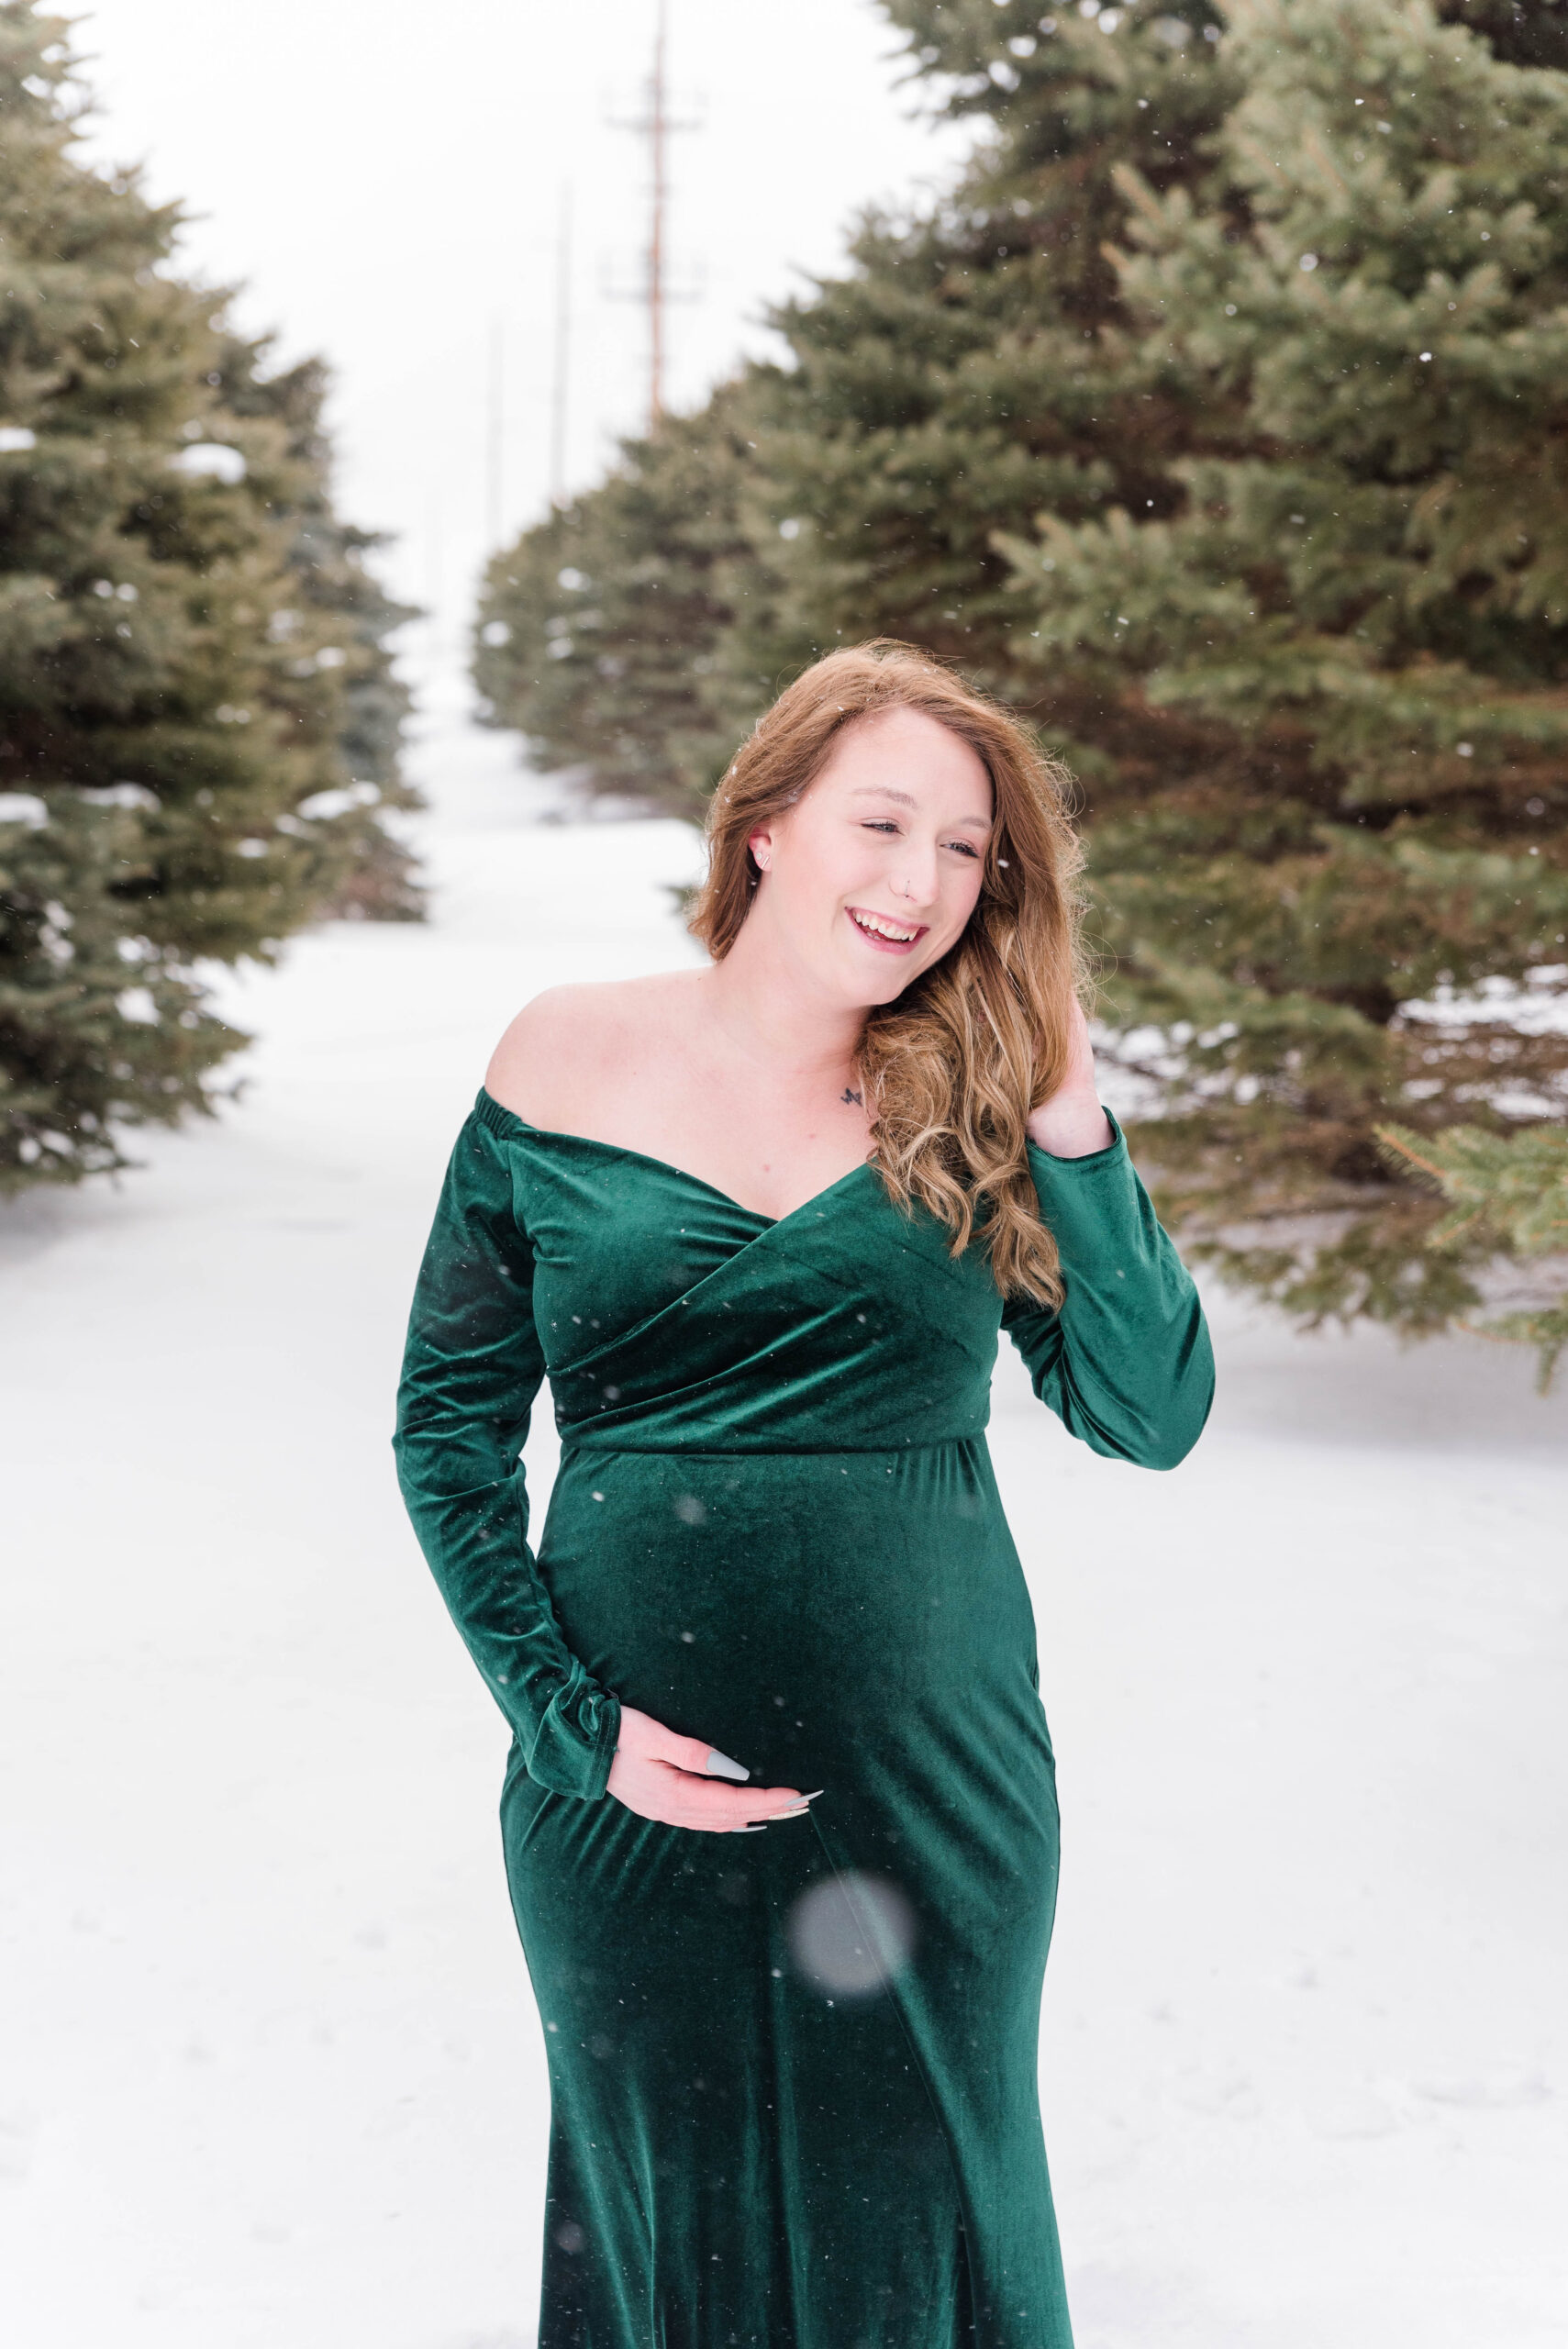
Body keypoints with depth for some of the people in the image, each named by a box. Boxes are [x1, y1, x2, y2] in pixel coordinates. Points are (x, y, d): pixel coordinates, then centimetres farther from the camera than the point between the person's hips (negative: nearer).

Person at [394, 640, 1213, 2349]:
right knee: (663, 2207, 16)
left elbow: (1152, 1416, -7)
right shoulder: (565, 1068, -4)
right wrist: (569, 1720, -8)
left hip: (934, 1788, 1)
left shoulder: (974, 1108, -1)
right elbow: (449, 1427, 1)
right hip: (635, 1794, -1)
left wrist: (1070, 1132, -15)